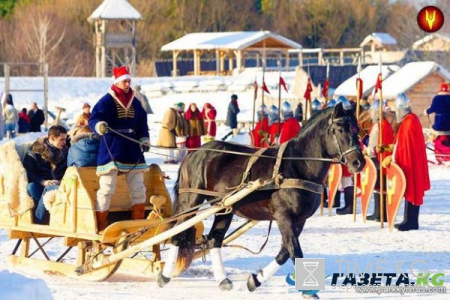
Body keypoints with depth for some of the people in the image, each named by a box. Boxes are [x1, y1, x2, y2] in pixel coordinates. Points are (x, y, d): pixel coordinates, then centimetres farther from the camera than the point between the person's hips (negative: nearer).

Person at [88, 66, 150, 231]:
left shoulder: (135, 103, 11)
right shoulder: (107, 101, -7)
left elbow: (142, 124, 15)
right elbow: (94, 119, -16)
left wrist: (144, 139, -2)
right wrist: (99, 126, -39)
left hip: (132, 151, 6)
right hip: (111, 151, -6)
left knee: (138, 188, 9)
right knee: (107, 188, -8)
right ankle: (100, 225, -2)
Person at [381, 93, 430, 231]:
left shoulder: (410, 122, -18)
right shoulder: (407, 120, 14)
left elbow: (407, 145, -21)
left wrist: (392, 157, -17)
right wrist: (388, 147, 8)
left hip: (411, 163, -10)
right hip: (407, 162, 10)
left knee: (411, 191, -6)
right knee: (409, 190, 12)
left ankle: (411, 222, -4)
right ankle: (409, 220, 16)